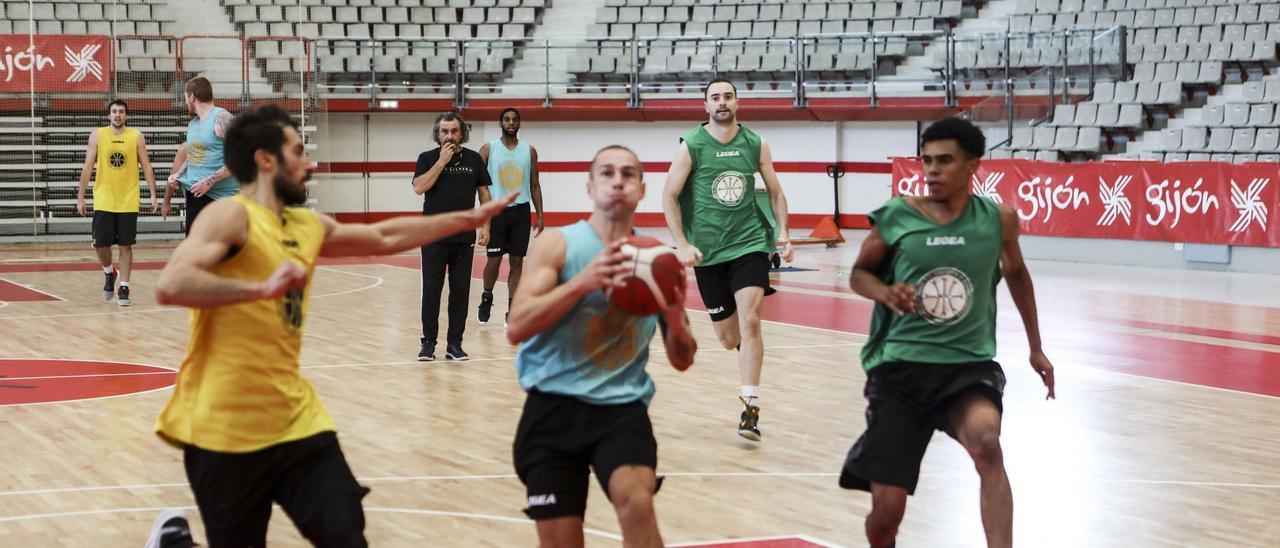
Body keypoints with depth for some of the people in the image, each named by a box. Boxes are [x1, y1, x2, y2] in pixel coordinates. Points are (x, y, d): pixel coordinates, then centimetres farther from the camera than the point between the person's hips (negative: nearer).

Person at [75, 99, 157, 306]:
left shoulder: (136, 136, 1)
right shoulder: (97, 135, 1)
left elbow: (146, 167, 3)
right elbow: (87, 167, 3)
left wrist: (153, 194, -5)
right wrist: (80, 197, -1)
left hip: (128, 201, 0)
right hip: (103, 201, 0)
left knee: (126, 246, 1)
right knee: (100, 244, -1)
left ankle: (124, 288, 7)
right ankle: (109, 273, 28)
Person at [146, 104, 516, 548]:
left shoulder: (309, 227, 13)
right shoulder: (230, 217, -11)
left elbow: (386, 237, 28)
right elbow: (170, 286, -25)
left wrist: (472, 218, 29)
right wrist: (261, 287, -32)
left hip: (295, 421, 7)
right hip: (226, 429, -7)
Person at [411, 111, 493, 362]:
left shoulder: (474, 159, 7)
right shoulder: (427, 158, 2)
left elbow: (484, 193, 9)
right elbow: (419, 188, -13)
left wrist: (485, 225, 0)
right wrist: (442, 161, -15)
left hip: (464, 237, 2)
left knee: (460, 291, 4)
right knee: (431, 290, 0)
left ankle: (454, 343, 11)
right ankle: (428, 342, 9)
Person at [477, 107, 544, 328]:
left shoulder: (529, 151, 6)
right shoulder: (488, 149, -1)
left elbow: (534, 185, 10)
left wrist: (540, 215, 4)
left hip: (521, 211, 2)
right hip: (496, 210, -2)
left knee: (517, 261, 1)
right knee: (494, 260, -1)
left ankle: (512, 310, 4)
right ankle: (487, 297, 24)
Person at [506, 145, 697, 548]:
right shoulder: (557, 245, -1)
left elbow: (682, 361, 12)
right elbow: (516, 329, -14)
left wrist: (675, 318, -10)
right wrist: (583, 282, -24)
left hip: (622, 407, 1)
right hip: (555, 405, -1)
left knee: (637, 504, -27)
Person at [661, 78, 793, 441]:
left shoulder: (756, 145, 2)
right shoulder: (691, 146, -4)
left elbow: (775, 192, 12)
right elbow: (669, 197, -1)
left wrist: (783, 234, 0)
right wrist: (682, 244, -11)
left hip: (750, 242, 0)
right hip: (708, 251, 0)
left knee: (749, 320, -19)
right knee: (728, 338, 6)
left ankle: (751, 409, -15)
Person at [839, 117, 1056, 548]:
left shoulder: (998, 219, 0)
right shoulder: (895, 217, -6)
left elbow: (1016, 274, 20)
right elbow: (859, 273, 9)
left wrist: (1035, 348, 25)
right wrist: (885, 292, -15)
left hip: (969, 365, 1)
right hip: (901, 367, 0)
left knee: (986, 443, -34)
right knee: (887, 508, -2)